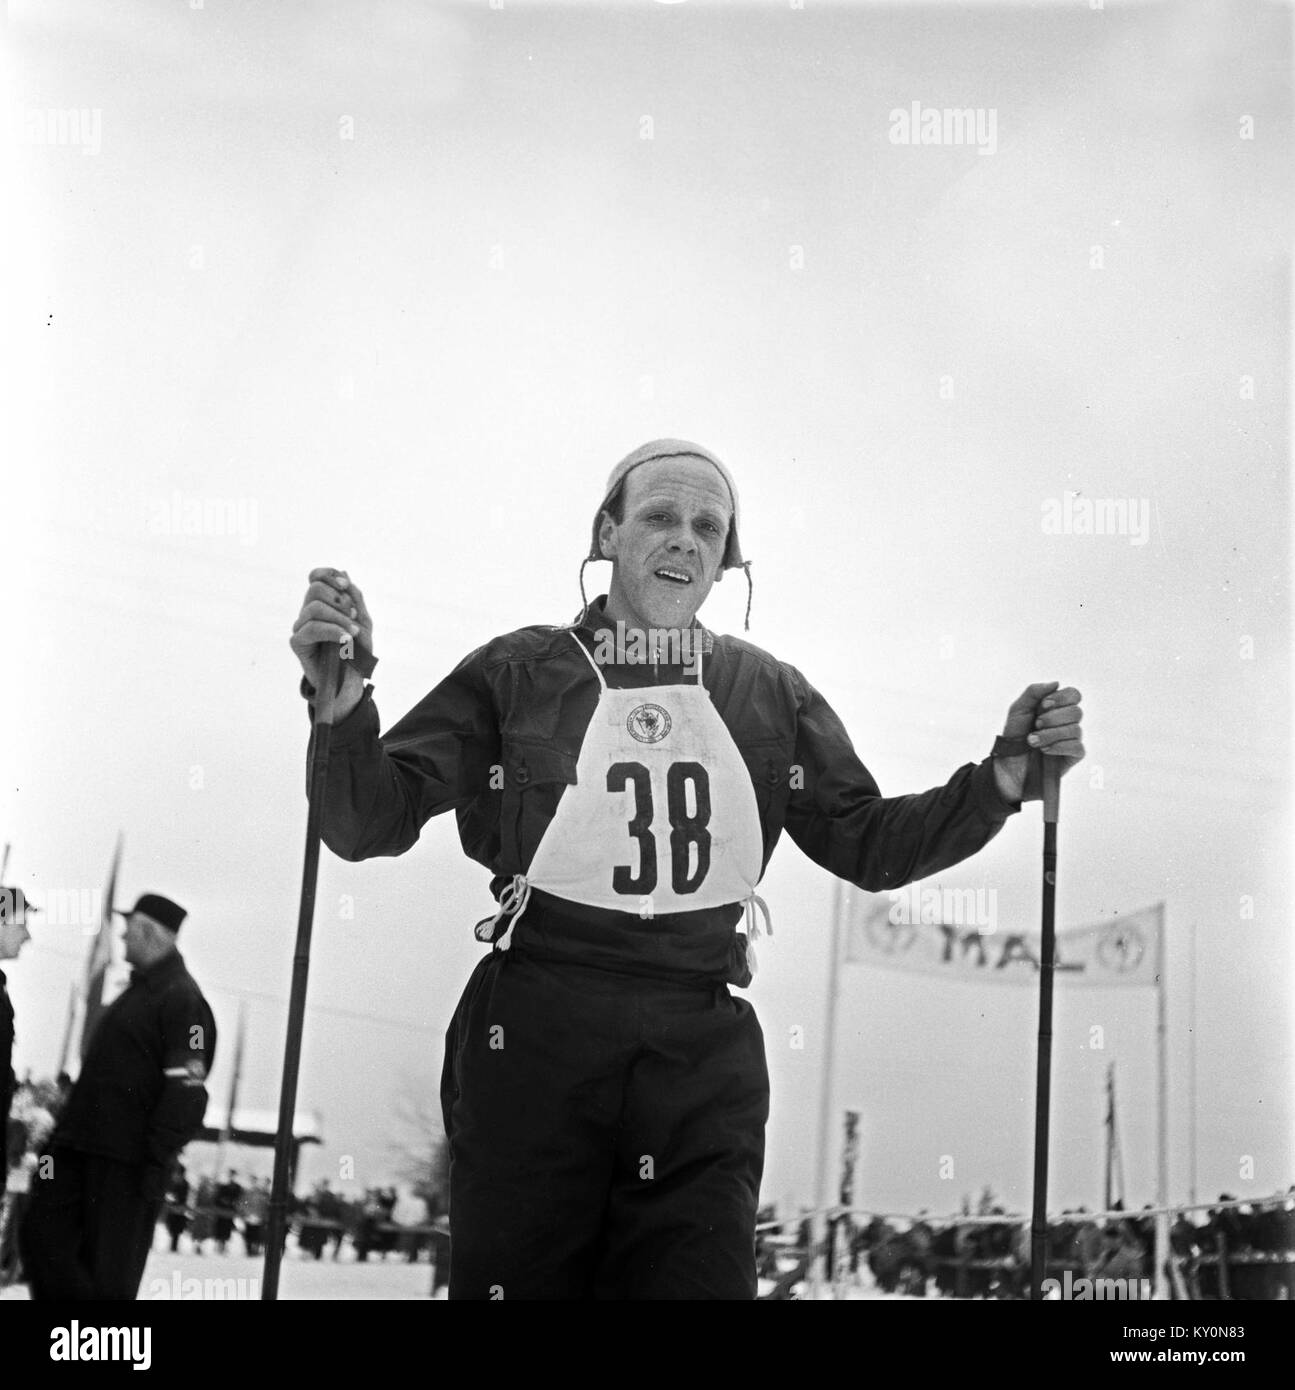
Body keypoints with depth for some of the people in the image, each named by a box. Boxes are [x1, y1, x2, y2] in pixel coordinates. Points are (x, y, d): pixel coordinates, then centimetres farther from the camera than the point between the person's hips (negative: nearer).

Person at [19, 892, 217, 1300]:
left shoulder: (181, 999, -12)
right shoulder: (136, 990, 20)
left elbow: (185, 1091, -19)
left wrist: (158, 1161, -22)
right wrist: (66, 1134, 20)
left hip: (128, 1156, -9)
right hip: (82, 1143, 9)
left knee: (111, 1266, -4)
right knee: (42, 1235, 5)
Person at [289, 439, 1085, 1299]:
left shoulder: (770, 696, 13)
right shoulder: (520, 672, 4)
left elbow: (870, 845, 17)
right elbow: (374, 822, 1)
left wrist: (1006, 775, 3)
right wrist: (345, 702, -18)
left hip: (703, 1064, 2)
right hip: (533, 1042, -2)